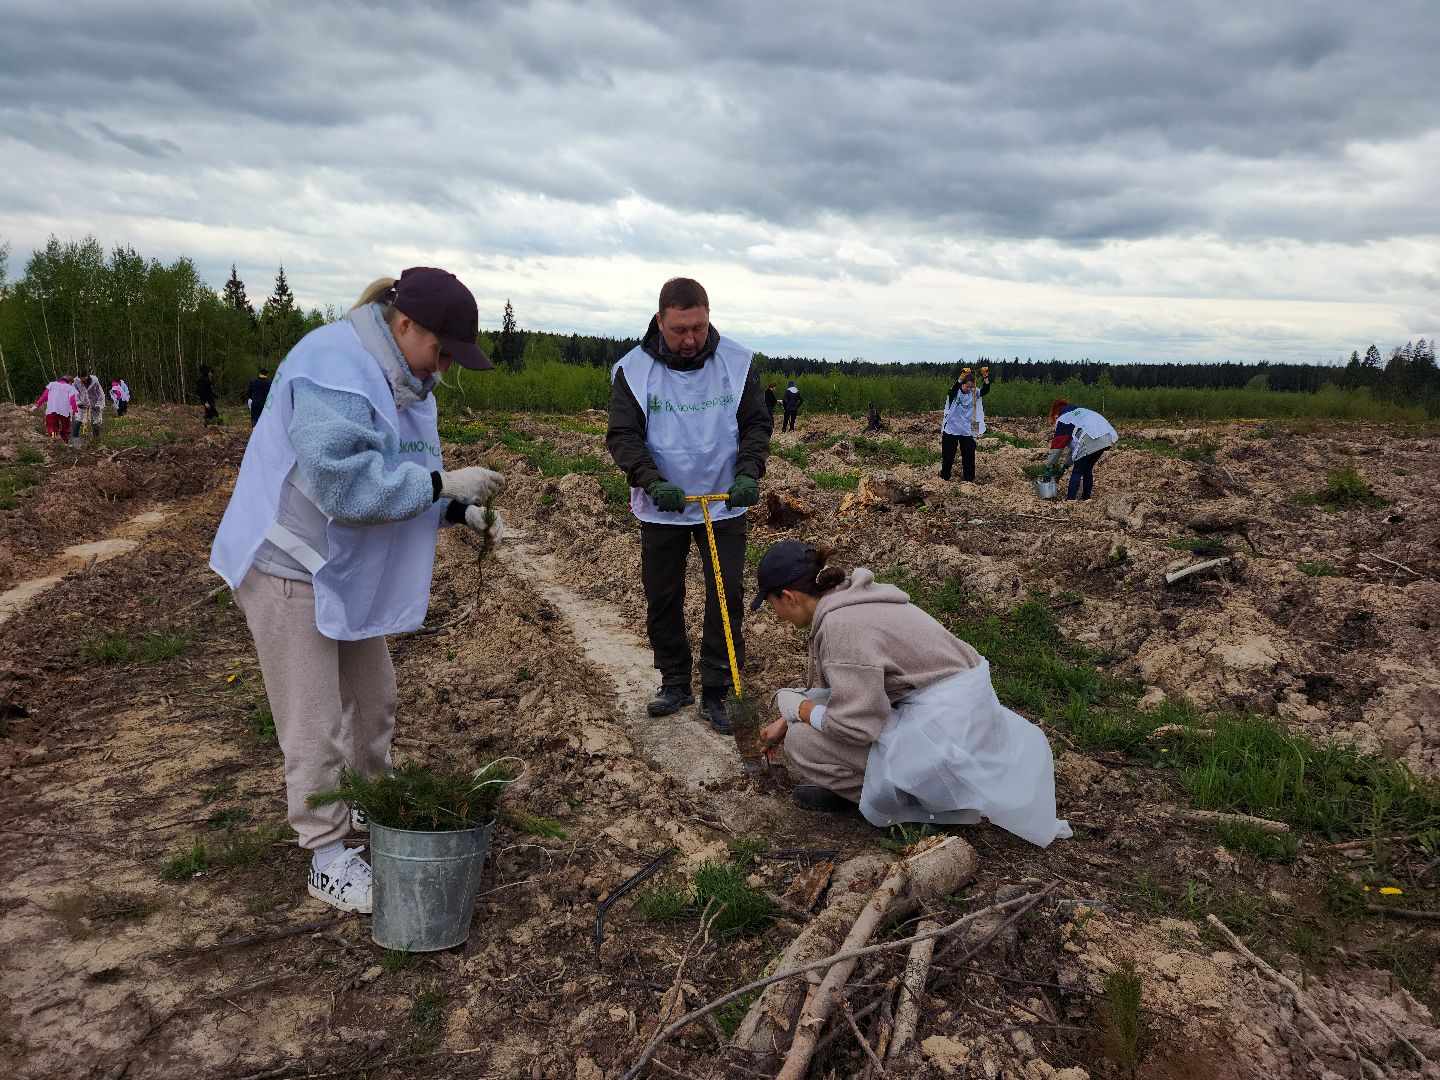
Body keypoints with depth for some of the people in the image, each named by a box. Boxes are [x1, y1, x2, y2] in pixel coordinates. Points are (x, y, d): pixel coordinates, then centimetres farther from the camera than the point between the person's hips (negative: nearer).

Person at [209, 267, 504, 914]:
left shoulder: (401, 380, 7)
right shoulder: (332, 375, -25)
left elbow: (404, 478, 12)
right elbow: (346, 487, -33)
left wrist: (462, 511, -4)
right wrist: (443, 484, -29)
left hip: (347, 571, 10)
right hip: (291, 569, -9)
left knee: (373, 698, 20)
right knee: (316, 726, 0)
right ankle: (328, 861, 14)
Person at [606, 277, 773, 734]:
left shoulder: (738, 363, -6)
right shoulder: (633, 369, -9)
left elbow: (757, 423, -2)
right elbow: (622, 435, -10)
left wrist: (748, 473, -19)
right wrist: (652, 482, -26)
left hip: (724, 505, 0)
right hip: (660, 508, 0)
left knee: (727, 597, -1)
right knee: (662, 599, 9)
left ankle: (716, 693, 12)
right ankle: (675, 683, 27)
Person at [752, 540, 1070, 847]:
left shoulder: (841, 625, -24)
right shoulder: (843, 598, 5)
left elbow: (856, 726, -24)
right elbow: (836, 687, 20)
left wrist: (798, 708, -7)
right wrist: (787, 722, 26)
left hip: (946, 727, -10)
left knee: (802, 745, -10)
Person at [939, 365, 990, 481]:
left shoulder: (974, 394, 0)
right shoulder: (954, 393, -10)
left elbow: (986, 390, -14)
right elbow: (954, 389, -32)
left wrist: (985, 377, -29)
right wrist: (961, 377, -46)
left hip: (967, 431, 3)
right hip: (951, 430, -3)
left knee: (969, 456, 8)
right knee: (948, 455, 8)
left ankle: (968, 478, 21)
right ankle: (944, 477, 22)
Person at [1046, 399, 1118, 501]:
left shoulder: (1062, 420, 6)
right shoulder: (1078, 412, 33)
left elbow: (1057, 446, 4)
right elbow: (1073, 444, 32)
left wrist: (1049, 466, 14)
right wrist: (1065, 465, 32)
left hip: (1091, 440, -8)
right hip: (1107, 438, 9)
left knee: (1077, 471, 1)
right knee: (1088, 469, 21)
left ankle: (1069, 501, -1)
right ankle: (1086, 498, 26)